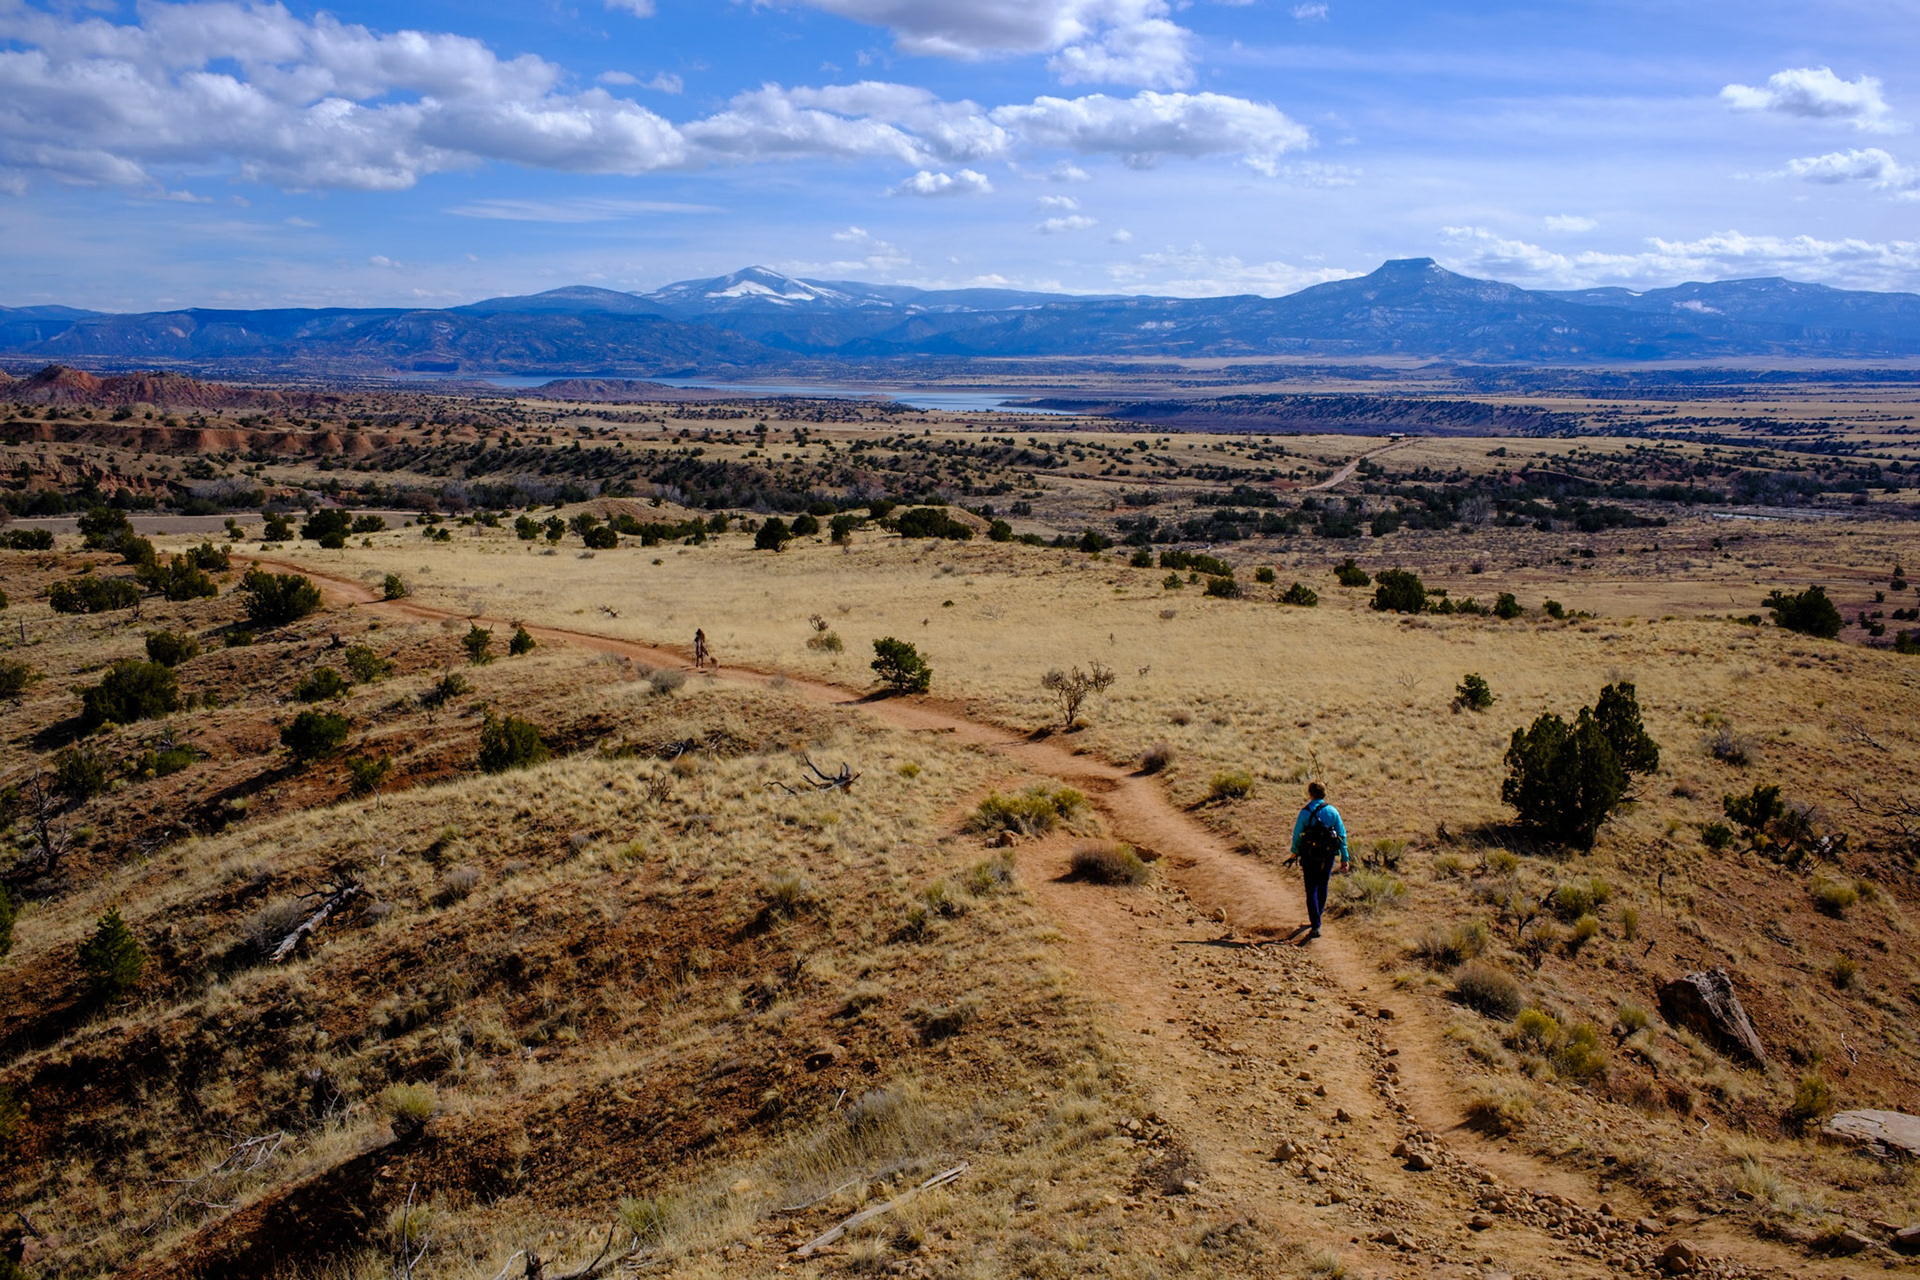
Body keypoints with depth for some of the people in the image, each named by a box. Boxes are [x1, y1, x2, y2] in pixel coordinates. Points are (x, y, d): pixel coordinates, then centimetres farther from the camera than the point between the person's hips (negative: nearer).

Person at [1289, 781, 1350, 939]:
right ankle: (1316, 917, 39)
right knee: (1322, 886, 21)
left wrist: (1295, 851, 16)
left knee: (1311, 890, 1)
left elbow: (1297, 834, -2)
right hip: (1329, 855, 3)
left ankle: (1315, 926, -9)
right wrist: (1345, 858, 5)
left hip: (1310, 855, -3)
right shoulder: (1332, 811, 0)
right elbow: (1342, 835, 0)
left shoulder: (1305, 812, -9)